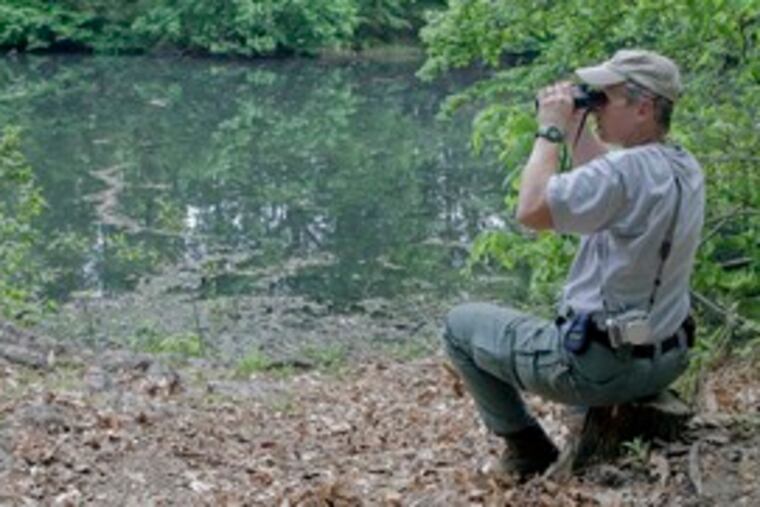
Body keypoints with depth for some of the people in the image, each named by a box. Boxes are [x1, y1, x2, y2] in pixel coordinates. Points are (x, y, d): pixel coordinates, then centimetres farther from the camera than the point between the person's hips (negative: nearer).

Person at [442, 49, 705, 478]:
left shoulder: (628, 170, -28)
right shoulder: (686, 169, 1)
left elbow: (532, 210, -25)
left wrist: (550, 131, -15)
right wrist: (575, 127, 9)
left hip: (603, 368, -9)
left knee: (461, 324, 8)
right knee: (575, 317, 41)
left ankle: (529, 450, 13)